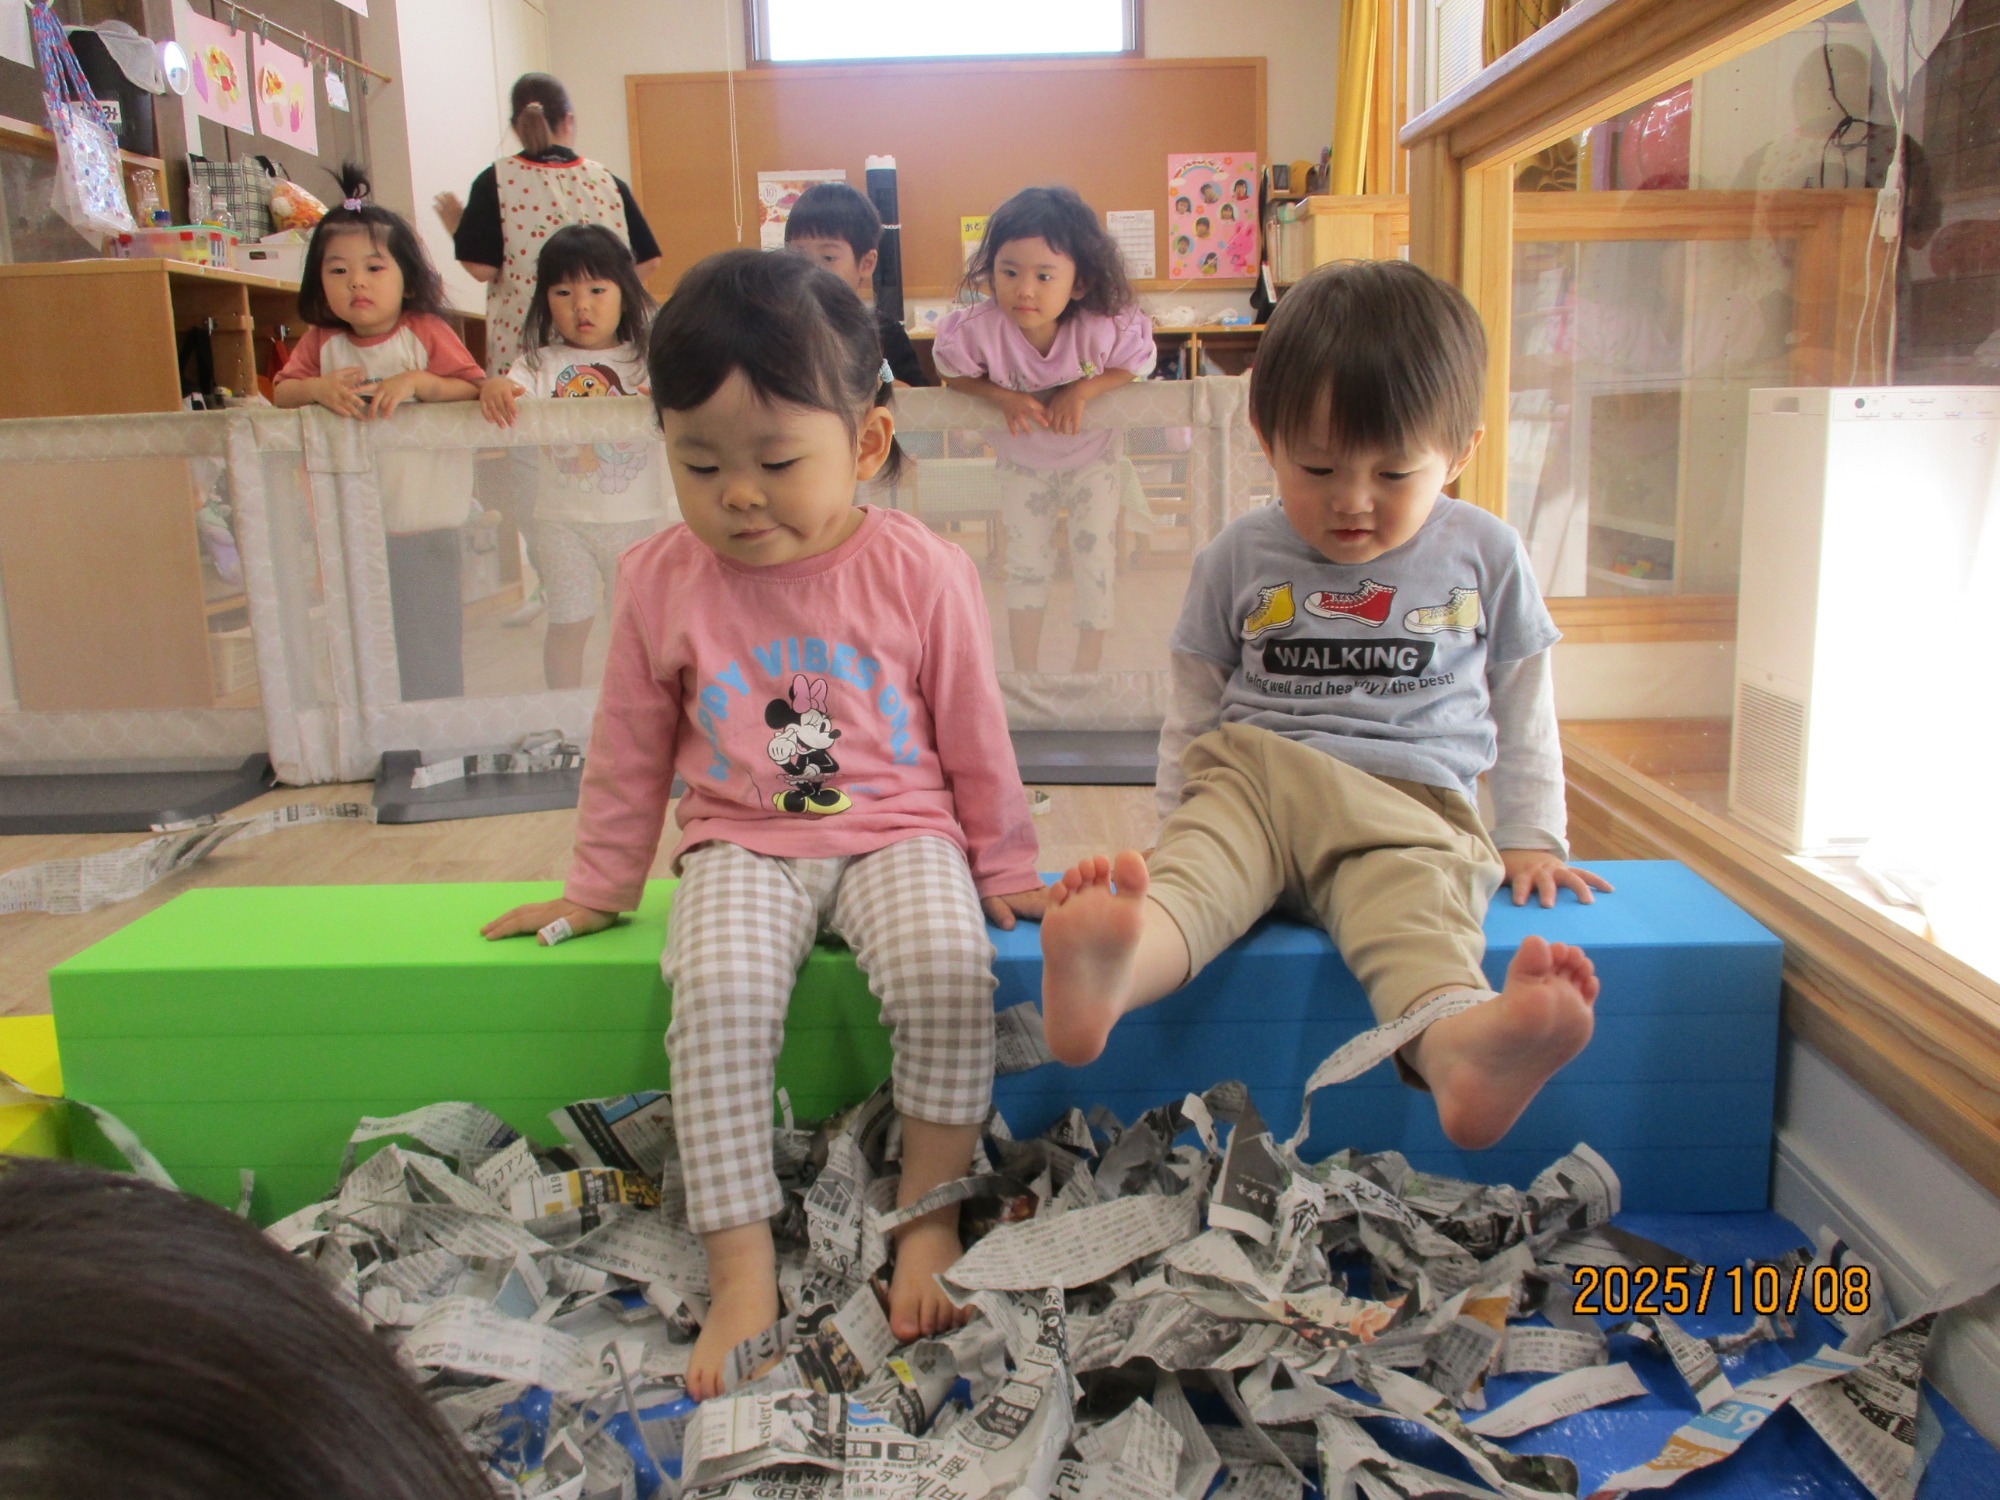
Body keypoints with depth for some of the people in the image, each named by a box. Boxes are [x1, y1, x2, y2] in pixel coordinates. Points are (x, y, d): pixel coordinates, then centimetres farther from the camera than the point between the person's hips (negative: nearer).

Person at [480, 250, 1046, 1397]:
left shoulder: (921, 572, -6)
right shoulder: (661, 581, -1)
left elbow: (975, 741, 4)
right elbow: (630, 753, 10)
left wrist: (1006, 870, 10)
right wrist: (597, 892, 16)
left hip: (899, 833, -1)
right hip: (742, 845, 1)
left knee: (949, 967, -30)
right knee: (717, 993, -28)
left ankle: (930, 1212, -8)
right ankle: (743, 1267, -16)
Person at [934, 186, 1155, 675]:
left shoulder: (1101, 329, -36)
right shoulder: (981, 329, -33)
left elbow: (1138, 362, -17)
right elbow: (953, 371, -14)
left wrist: (1083, 388, -33)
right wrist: (1003, 396, -32)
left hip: (1092, 459, -1)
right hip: (1023, 462, 1)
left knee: (1094, 561, 3)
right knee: (1025, 565, 10)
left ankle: (1087, 672, 22)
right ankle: (1025, 672, 25)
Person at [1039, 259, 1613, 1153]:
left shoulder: (1485, 557, 14)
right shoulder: (1239, 560, 13)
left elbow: (1522, 708, 23)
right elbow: (1193, 711, 20)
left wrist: (1531, 840, 20)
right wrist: (1174, 821, 12)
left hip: (1413, 805, 0)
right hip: (1251, 782, 1)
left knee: (1417, 903, -35)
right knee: (1196, 861, -34)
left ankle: (1457, 1044, -66)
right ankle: (1116, 969, -65)